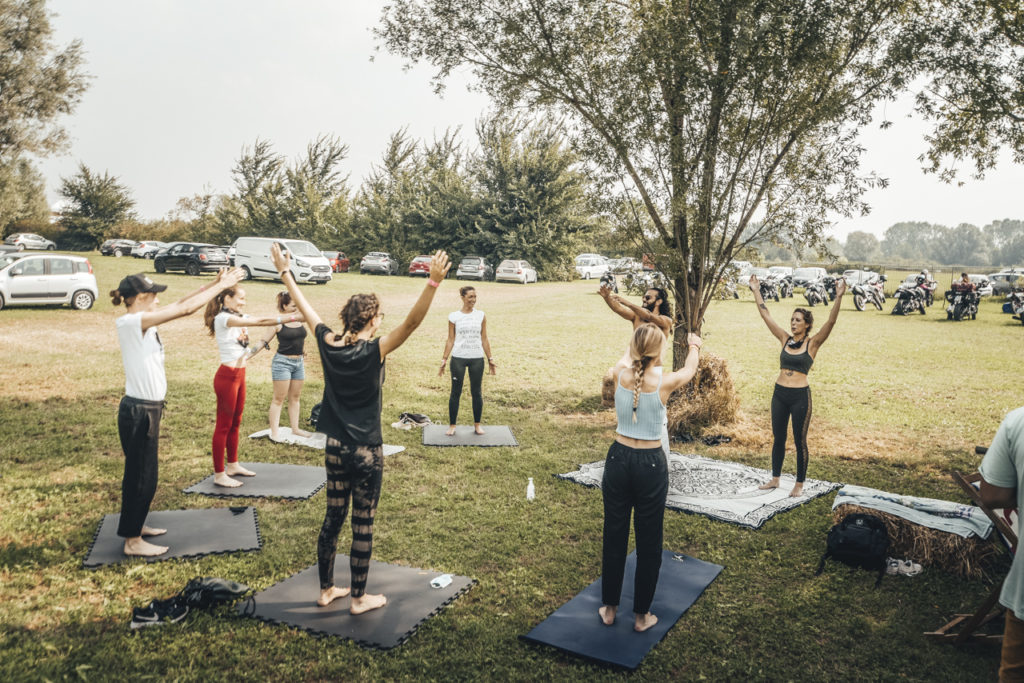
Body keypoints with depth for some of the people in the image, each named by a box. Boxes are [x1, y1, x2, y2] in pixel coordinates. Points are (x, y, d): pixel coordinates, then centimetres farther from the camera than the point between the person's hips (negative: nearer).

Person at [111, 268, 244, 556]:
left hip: (146, 409, 10)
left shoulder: (140, 322, 7)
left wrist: (212, 284, 5)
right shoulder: (132, 322, -20)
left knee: (143, 473, 21)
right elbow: (185, 308, -23)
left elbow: (180, 304, 12)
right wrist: (221, 286, -16)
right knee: (141, 476, 3)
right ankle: (133, 541, 16)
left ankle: (135, 525, 37)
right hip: (139, 411, -10)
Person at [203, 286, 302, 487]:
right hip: (227, 376, -9)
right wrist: (293, 318, -27)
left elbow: (262, 322, 1)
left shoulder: (239, 319, 12)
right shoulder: (223, 318, -16)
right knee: (223, 425, 0)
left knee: (235, 423, 17)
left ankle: (233, 465, 30)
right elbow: (260, 322, -24)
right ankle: (219, 474, 9)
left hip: (240, 375, 9)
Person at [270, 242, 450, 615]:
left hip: (335, 448, 6)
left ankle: (327, 589, 30)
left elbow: (305, 309, 9)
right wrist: (433, 282, -37)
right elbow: (412, 322, -30)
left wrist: (285, 272, 22)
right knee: (362, 524, 6)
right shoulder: (373, 351, -19)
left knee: (333, 517, 16)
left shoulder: (328, 344, -4)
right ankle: (359, 598, 18)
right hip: (366, 451, -6)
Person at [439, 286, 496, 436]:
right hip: (458, 358, -1)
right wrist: (444, 359, -1)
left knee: (476, 392, 7)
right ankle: (452, 425, 14)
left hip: (477, 358, 1)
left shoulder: (481, 315, 4)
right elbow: (450, 340, 3)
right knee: (455, 392, 3)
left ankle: (477, 424, 19)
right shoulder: (454, 316, 0)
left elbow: (484, 339, 8)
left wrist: (490, 359, 7)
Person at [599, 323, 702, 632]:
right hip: (650, 464, -3)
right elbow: (689, 369, 10)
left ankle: (609, 608, 29)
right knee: (648, 542, 12)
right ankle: (641, 615, 25)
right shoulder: (664, 383, -15)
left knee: (614, 536, 15)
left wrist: (635, 351, 41)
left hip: (618, 459, 3)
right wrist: (694, 345, 32)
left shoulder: (619, 375, -9)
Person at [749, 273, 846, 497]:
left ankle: (799, 484, 17)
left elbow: (831, 322, -16)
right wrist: (756, 292, 8)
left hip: (800, 396, -4)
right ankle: (775, 479, 26)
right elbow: (766, 316, 9)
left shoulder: (812, 343, -4)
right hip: (779, 394, 5)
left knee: (799, 441, 5)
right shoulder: (785, 339, 6)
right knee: (778, 438, 13)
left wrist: (839, 297, -27)